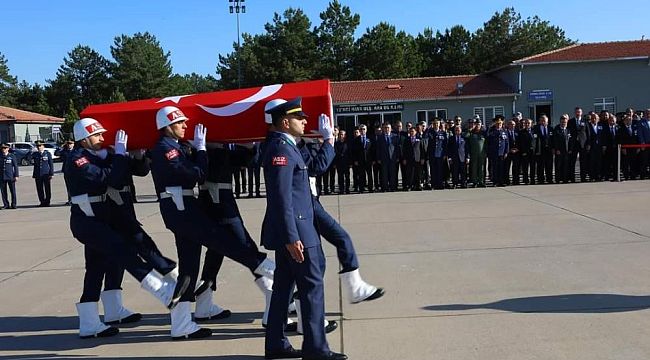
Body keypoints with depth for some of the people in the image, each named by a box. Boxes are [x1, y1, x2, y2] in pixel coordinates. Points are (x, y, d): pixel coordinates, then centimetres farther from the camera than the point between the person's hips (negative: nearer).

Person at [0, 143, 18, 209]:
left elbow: (15, 166, 1)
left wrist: (16, 176, -5)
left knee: (13, 191, 0)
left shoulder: (12, 156, 2)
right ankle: (6, 205, 10)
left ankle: (13, 204, 7)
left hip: (10, 176, -3)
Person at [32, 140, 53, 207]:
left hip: (46, 174, -2)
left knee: (47, 189, 1)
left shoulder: (48, 154, 4)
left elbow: (51, 164, 3)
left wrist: (51, 174, -3)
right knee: (39, 189, 3)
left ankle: (47, 202, 10)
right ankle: (42, 202, 11)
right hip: (38, 175, 2)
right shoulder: (35, 154, 10)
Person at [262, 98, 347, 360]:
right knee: (312, 285, -2)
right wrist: (292, 237, -25)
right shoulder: (281, 148, -17)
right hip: (294, 232, -10)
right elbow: (282, 198, -24)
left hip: (290, 232, 10)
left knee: (284, 286, 14)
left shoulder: (286, 146, 15)